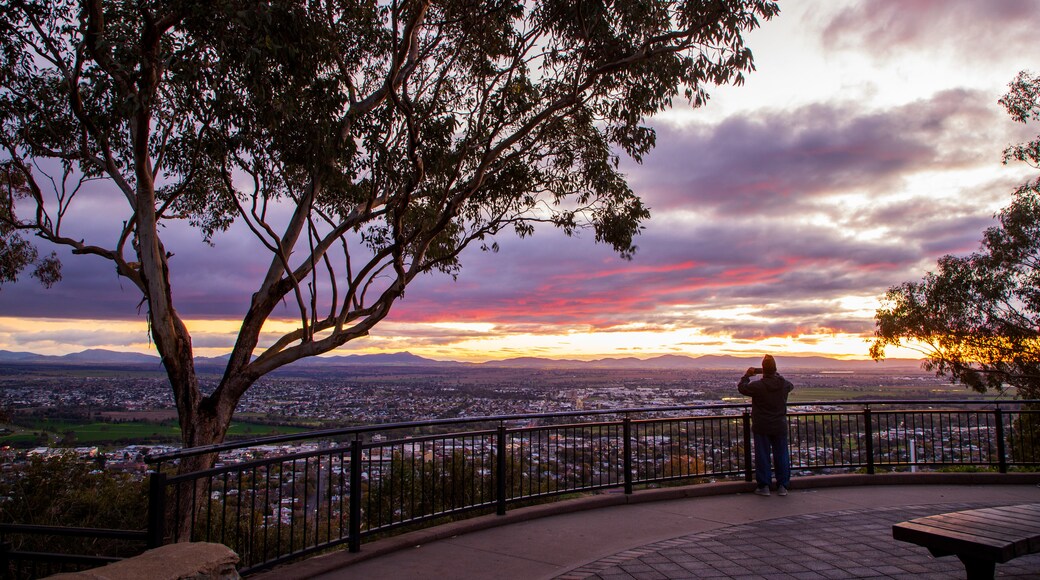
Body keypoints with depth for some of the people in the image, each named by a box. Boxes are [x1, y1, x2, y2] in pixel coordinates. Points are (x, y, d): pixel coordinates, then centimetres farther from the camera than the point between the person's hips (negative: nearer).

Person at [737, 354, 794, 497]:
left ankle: (764, 486, 8)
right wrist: (775, 374, 25)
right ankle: (783, 486, 14)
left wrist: (747, 375, 15)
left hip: (761, 427, -3)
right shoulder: (784, 384, -6)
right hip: (780, 426, 3)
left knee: (762, 456, 5)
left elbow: (741, 387, 0)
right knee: (781, 455, 10)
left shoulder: (757, 386, -17)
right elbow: (791, 386, 19)